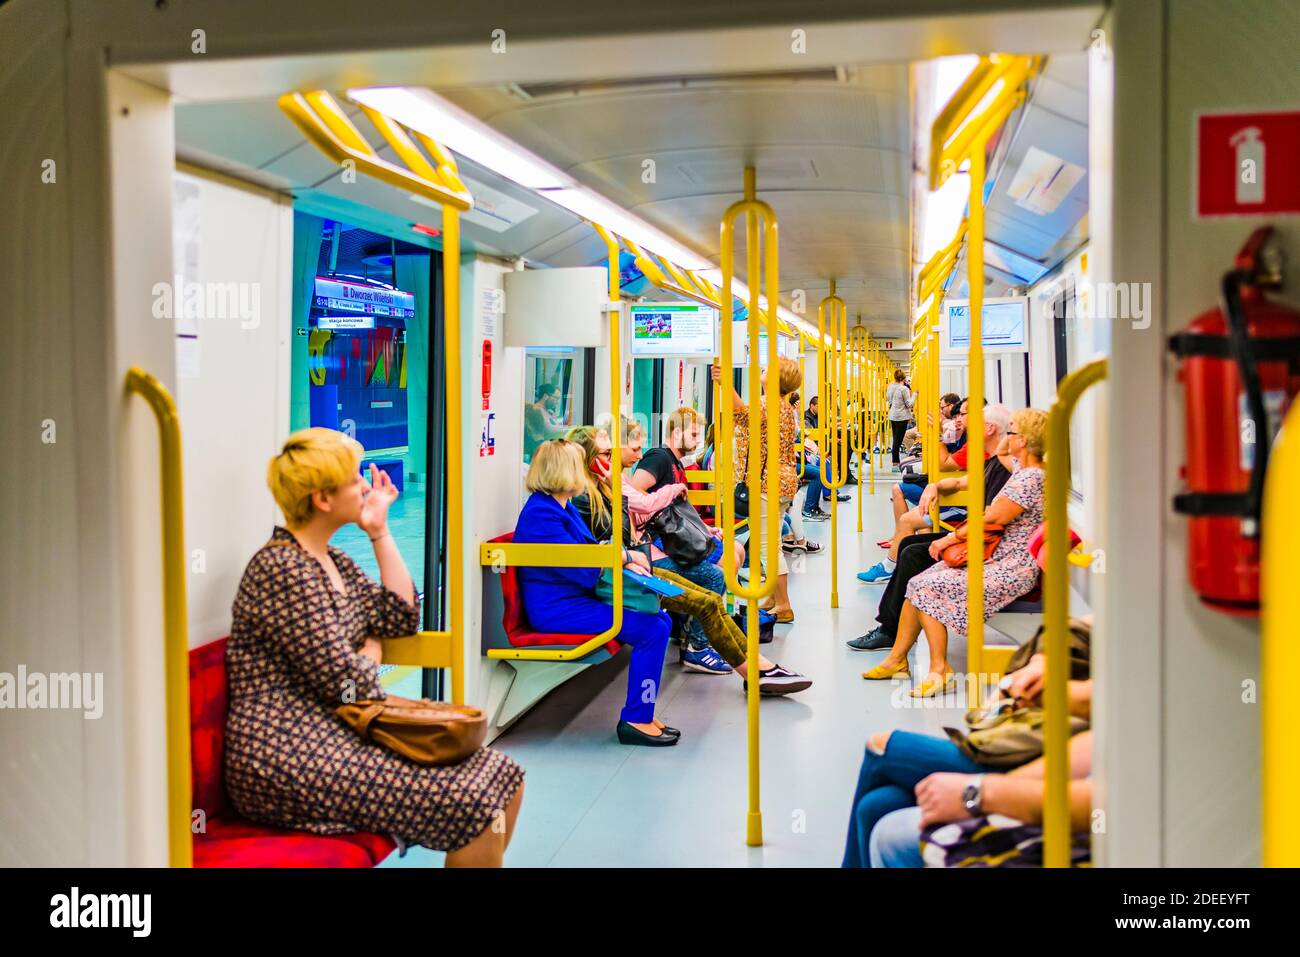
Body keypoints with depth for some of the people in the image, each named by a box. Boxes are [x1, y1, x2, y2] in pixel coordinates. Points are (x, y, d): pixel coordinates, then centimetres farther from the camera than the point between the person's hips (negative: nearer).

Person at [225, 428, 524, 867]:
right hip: (289, 760, -10)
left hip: (337, 732, 10)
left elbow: (402, 617, 13)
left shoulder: (334, 562, 14)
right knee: (476, 806, -20)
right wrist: (371, 654, 5)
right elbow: (345, 682, -19)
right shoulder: (282, 569, -16)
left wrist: (379, 531, 11)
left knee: (504, 778, -1)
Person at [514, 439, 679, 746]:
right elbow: (584, 569, -22)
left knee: (662, 620, 4)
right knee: (652, 631, -18)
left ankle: (642, 713, 8)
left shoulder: (563, 507, 15)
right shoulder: (540, 514, -18)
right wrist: (624, 555, -8)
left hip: (577, 599, 11)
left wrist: (625, 561, 0)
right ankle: (635, 721, -8)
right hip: (558, 609, -11)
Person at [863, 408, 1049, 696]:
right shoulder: (1022, 471, 13)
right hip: (997, 556, 10)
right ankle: (897, 658, 8)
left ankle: (940, 670, -10)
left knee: (926, 588, -18)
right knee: (917, 584, 1)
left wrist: (952, 539, -8)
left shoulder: (1030, 478, -19)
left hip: (1011, 569, -10)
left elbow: (990, 520, -18)